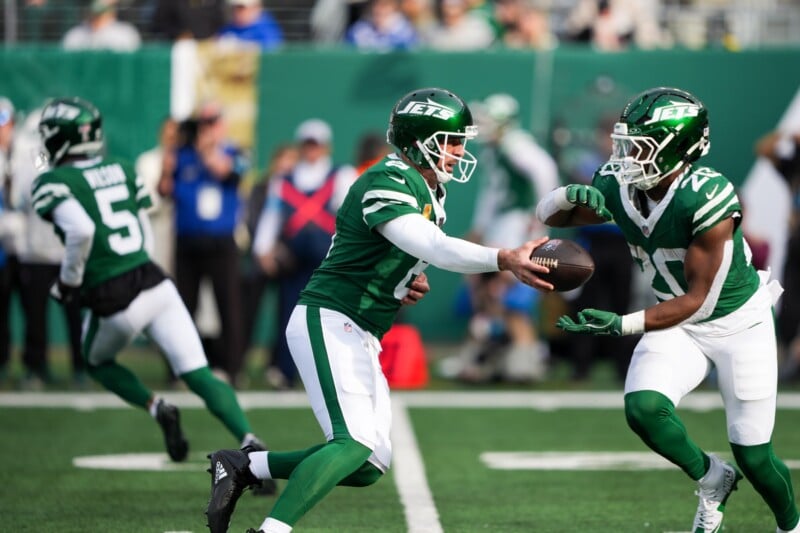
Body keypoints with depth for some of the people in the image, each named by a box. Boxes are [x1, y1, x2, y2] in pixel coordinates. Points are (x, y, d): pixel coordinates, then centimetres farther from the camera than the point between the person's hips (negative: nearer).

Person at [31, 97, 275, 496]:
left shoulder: (54, 183, -7)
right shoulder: (122, 169, 14)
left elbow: (80, 229, -22)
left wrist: (68, 280, -7)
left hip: (113, 300, -5)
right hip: (154, 281, 5)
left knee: (98, 362, 27)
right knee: (199, 375, 3)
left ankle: (155, 407, 2)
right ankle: (249, 440, -19)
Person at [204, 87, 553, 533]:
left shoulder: (430, 194, 15)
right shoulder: (387, 183, -17)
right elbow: (434, 247, -30)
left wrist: (410, 283, 3)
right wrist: (504, 260, -39)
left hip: (360, 338, 10)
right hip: (328, 321, -10)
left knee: (370, 465, 7)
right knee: (357, 442, -24)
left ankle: (243, 467, 14)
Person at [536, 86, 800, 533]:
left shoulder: (708, 199, -32)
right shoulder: (618, 186, -14)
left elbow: (698, 301, -28)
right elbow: (549, 218, -1)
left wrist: (624, 325, -38)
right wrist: (571, 195, -26)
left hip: (738, 324, -5)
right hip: (678, 322, 5)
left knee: (754, 457, 2)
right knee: (643, 408, -22)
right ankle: (712, 480, 6)